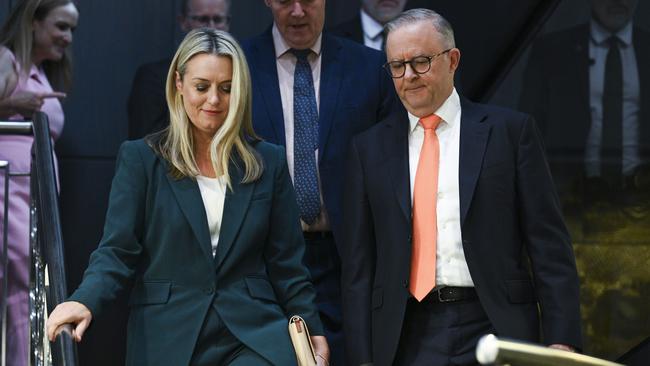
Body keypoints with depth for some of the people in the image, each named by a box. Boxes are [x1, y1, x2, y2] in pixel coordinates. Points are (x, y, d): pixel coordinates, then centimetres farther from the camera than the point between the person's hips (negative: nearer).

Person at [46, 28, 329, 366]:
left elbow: (286, 264, 12)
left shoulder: (268, 162, 10)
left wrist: (313, 333, 5)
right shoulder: (140, 159, 4)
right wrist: (85, 302, -22)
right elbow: (118, 250, -3)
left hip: (255, 337, 1)